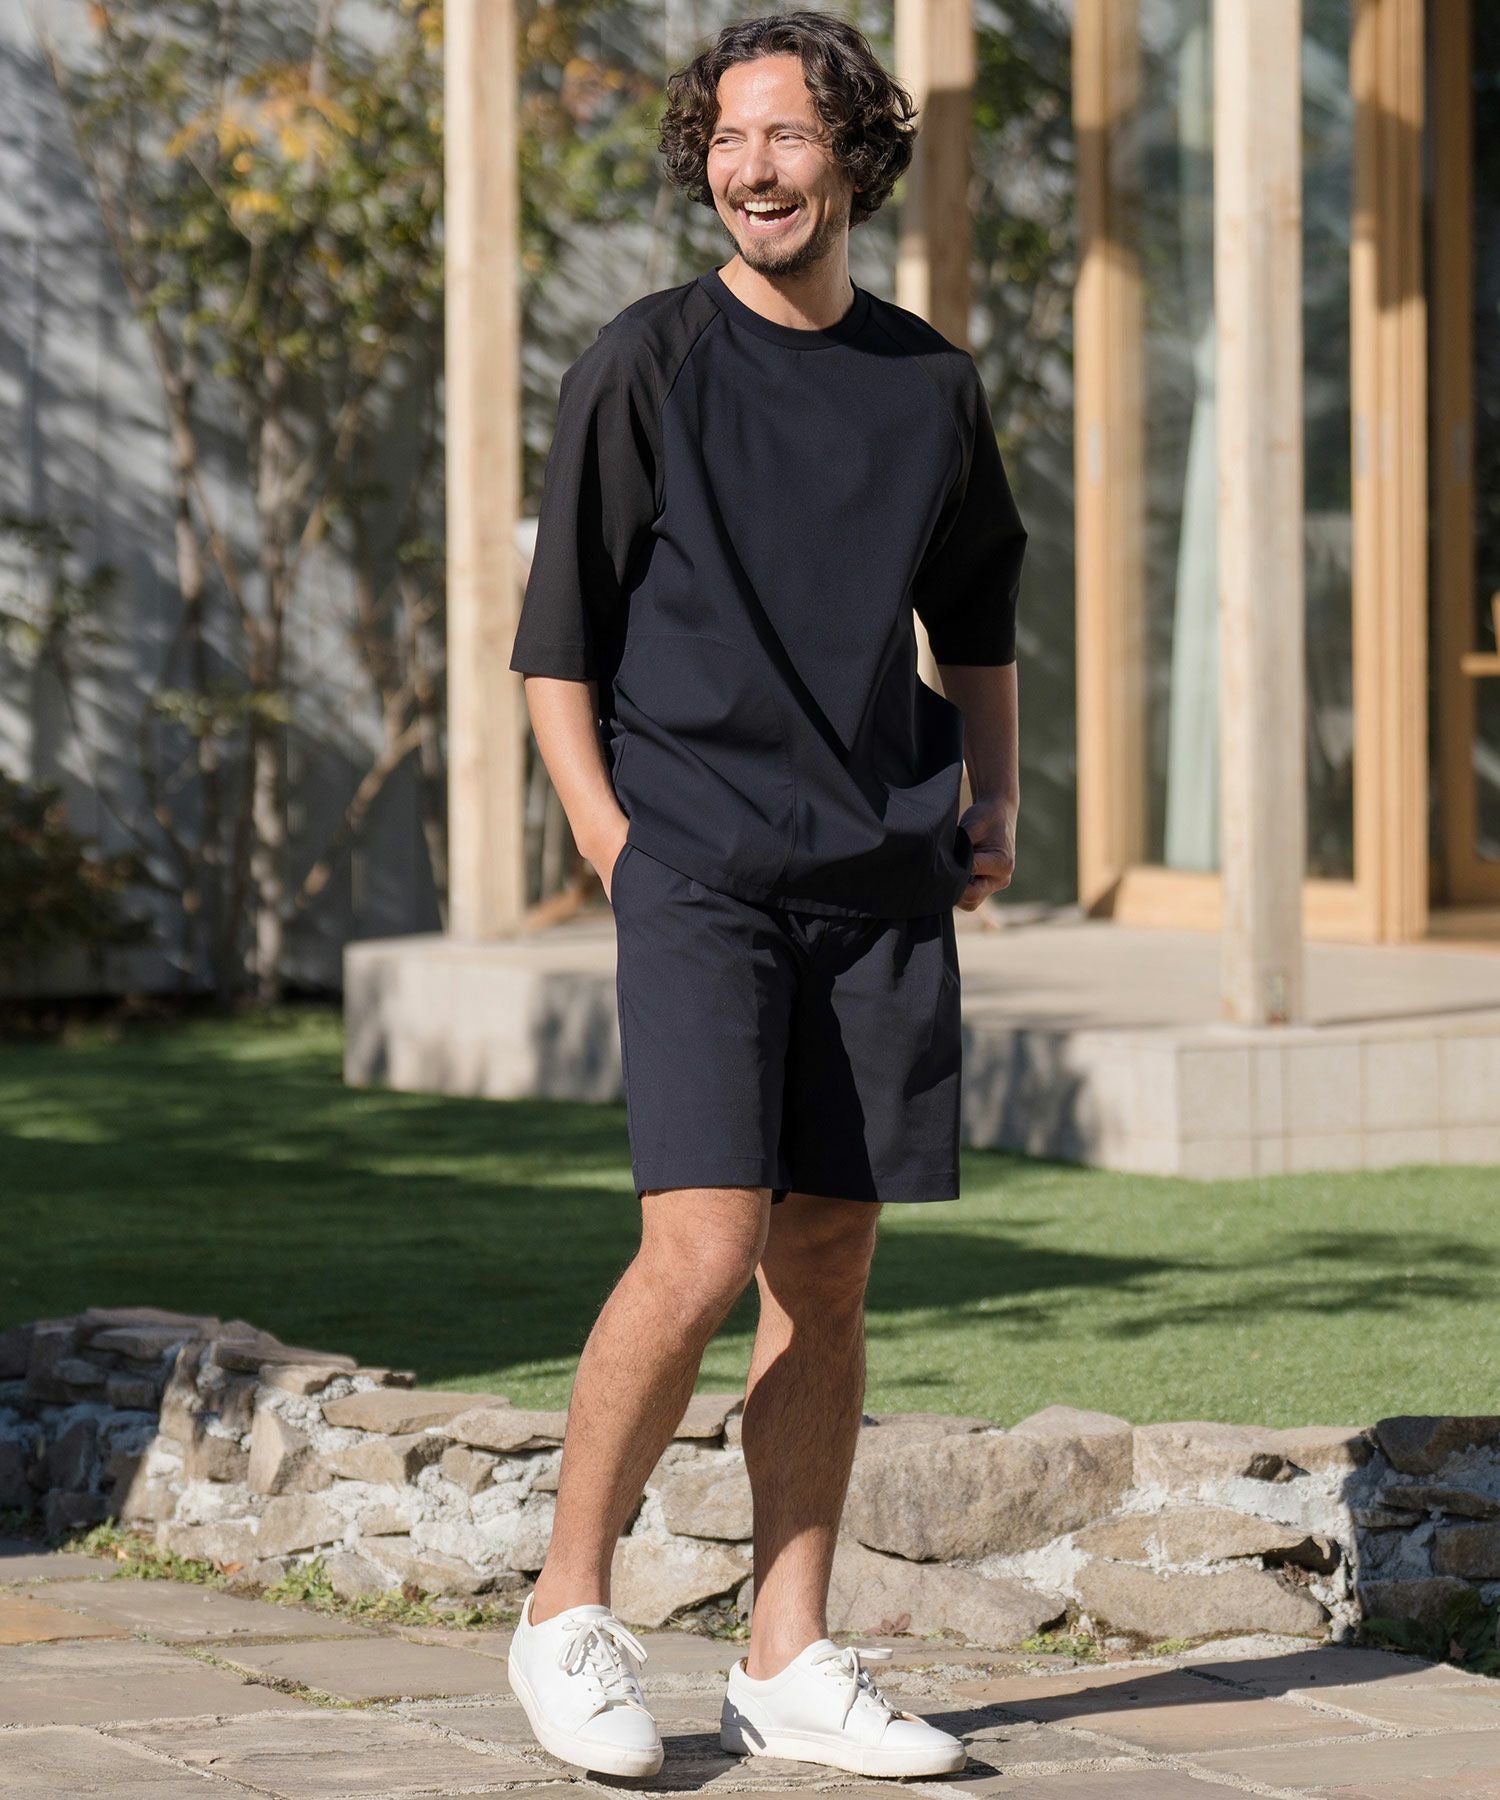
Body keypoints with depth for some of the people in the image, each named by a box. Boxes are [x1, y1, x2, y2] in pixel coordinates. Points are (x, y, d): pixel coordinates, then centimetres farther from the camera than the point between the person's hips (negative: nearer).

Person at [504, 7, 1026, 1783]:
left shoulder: (932, 383, 11)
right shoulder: (644, 364, -1)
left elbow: (978, 614, 25)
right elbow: (557, 638, 1)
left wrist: (994, 802, 13)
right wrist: (611, 849, -7)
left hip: (883, 883, 4)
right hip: (698, 875, -4)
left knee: (828, 1264, 5)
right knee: (702, 1252, -14)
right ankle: (567, 1615, 3)